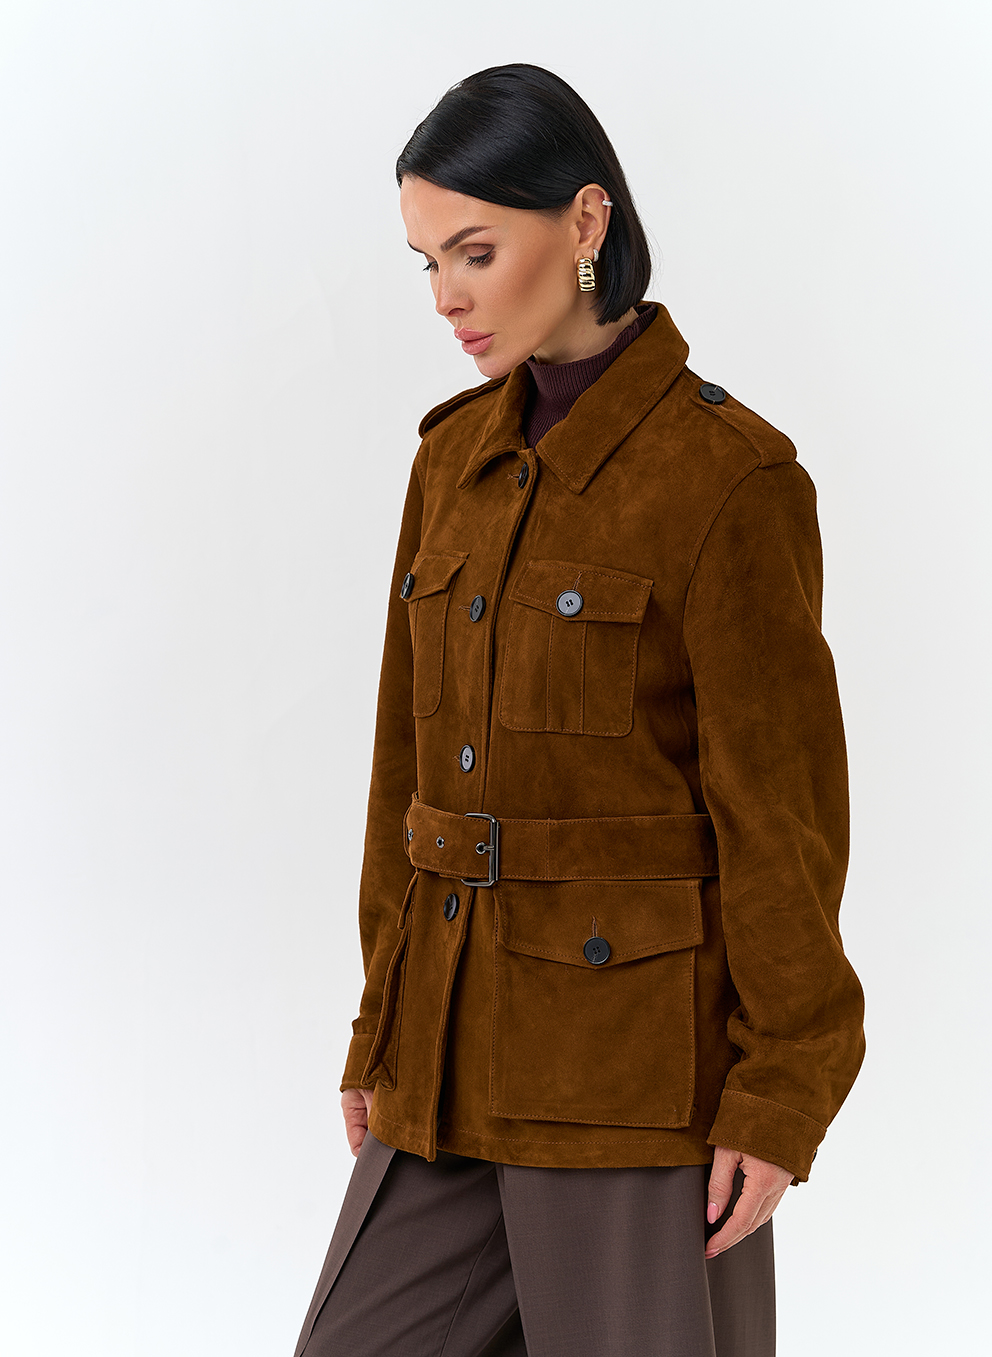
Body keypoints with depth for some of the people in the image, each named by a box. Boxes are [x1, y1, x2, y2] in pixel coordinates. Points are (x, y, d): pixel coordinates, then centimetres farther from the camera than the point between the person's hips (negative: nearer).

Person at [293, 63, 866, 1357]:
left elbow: (782, 801, -13)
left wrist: (778, 1101, -13)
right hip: (471, 1046, 7)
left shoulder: (731, 479, -13)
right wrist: (389, 1028, 10)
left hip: (646, 1045, -7)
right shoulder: (462, 455, 8)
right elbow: (418, 753, 11)